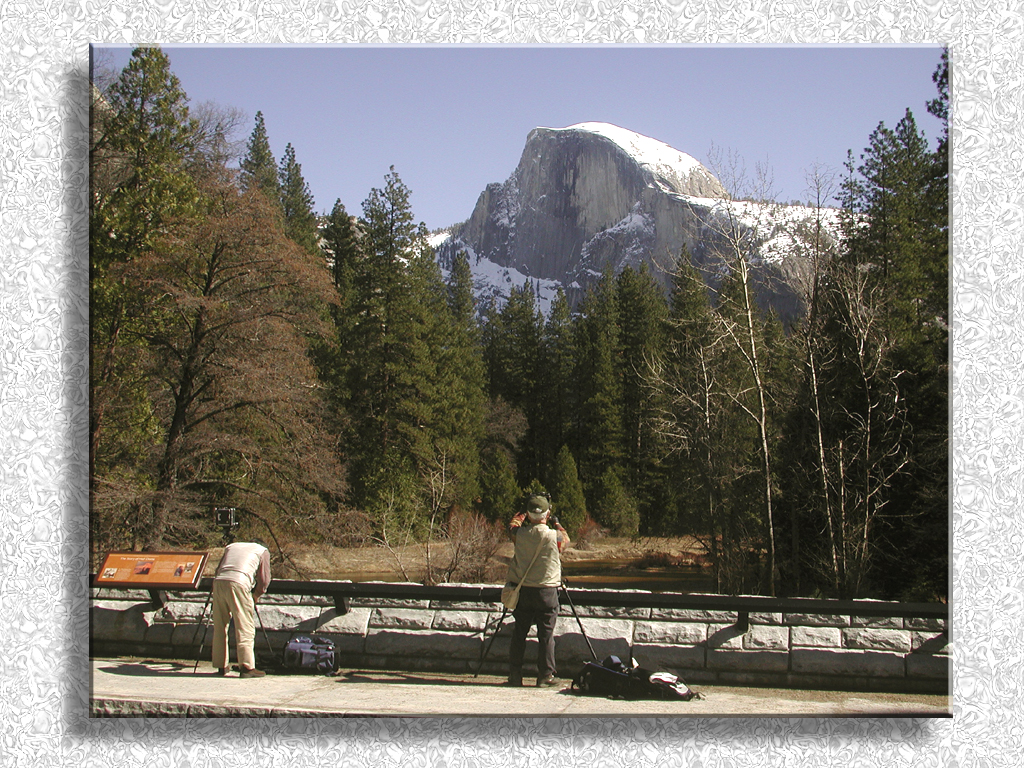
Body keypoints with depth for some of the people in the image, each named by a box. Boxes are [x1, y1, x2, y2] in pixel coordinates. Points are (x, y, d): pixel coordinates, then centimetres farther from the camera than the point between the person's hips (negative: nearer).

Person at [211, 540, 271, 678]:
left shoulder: (232, 546, 32)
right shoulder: (263, 551, 21)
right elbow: (264, 579, 13)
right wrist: (256, 595, 29)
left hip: (218, 582, 5)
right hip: (238, 583, -5)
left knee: (219, 627, 13)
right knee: (245, 628, -2)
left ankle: (221, 666, 19)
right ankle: (247, 667, -8)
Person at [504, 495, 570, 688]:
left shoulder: (521, 534, -4)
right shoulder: (553, 535, -10)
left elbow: (512, 525, 20)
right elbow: (566, 539, 14)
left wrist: (523, 514, 31)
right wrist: (556, 523, 25)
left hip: (523, 591, 3)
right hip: (547, 591, -2)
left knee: (519, 634, 10)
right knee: (546, 635, 4)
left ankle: (515, 675, 13)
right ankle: (545, 676, 5)